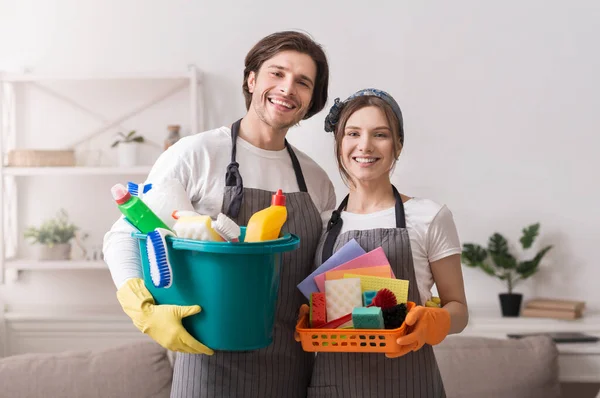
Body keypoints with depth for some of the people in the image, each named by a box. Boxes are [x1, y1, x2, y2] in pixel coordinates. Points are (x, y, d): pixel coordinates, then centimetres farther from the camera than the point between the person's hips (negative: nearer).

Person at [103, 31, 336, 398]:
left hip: (294, 368, 5)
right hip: (214, 363, -4)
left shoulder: (318, 181, 8)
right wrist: (146, 312, -21)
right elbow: (122, 238, -7)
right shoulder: (196, 154, -7)